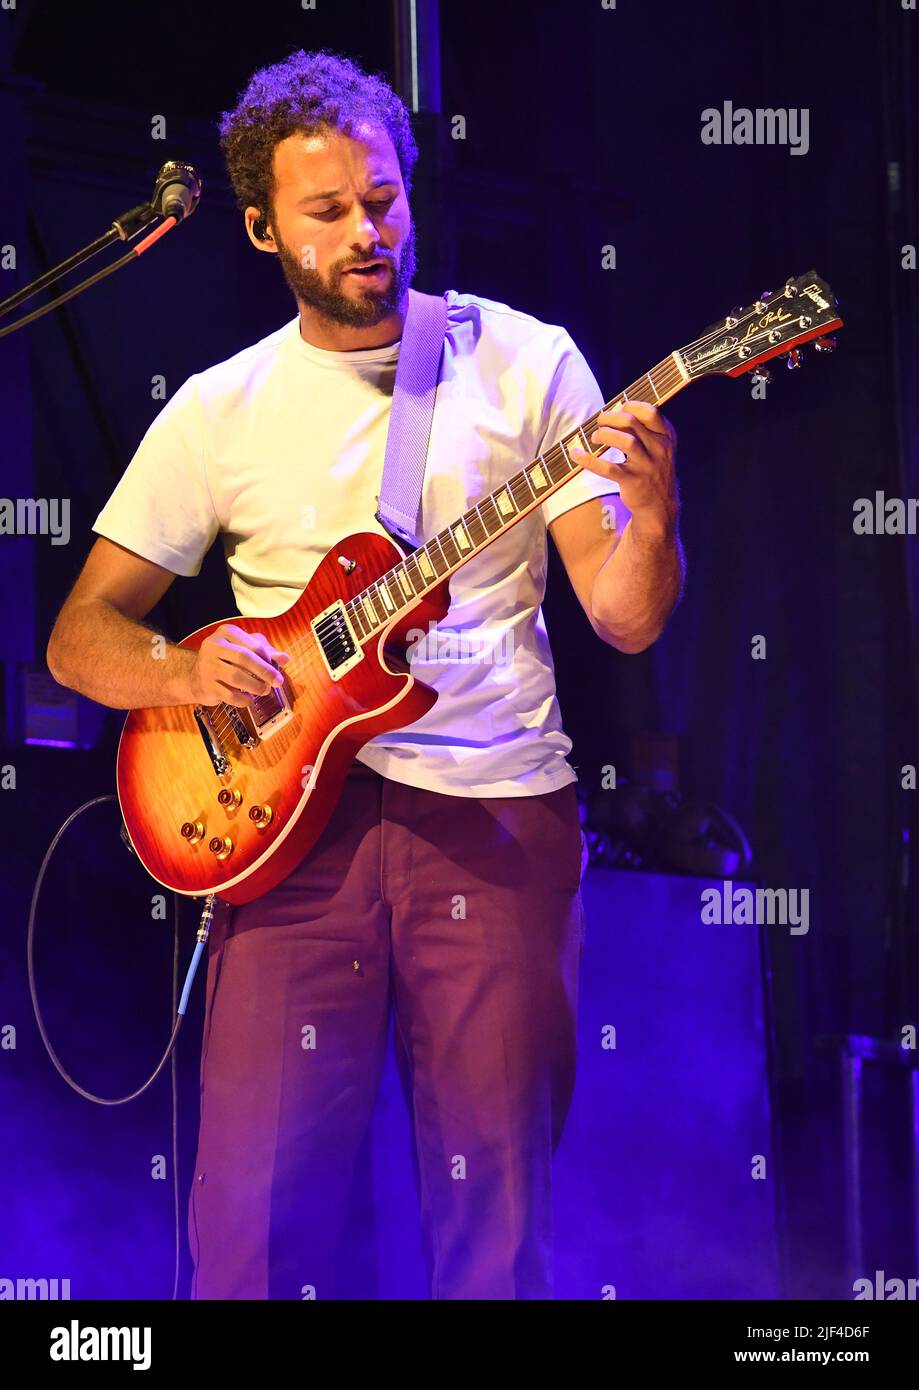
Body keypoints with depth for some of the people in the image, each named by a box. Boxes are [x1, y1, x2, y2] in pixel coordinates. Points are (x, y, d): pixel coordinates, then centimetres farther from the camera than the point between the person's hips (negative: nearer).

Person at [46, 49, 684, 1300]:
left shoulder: (522, 360, 5)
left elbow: (625, 619, 0)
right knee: (258, 1209, -6)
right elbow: (80, 633, 9)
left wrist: (652, 513, -22)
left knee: (496, 1208, 0)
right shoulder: (220, 411, 8)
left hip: (498, 811, 0)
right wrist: (180, 674, -12)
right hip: (297, 810, 1)